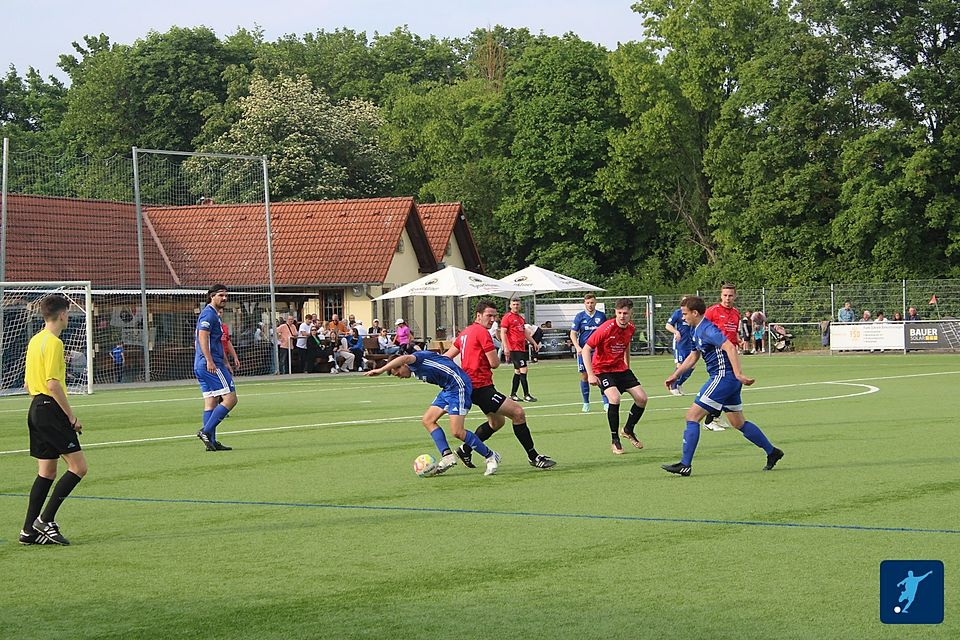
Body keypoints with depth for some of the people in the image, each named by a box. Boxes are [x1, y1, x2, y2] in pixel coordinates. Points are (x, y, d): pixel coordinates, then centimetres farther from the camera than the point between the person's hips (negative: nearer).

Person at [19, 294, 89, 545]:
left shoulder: (34, 340, 15)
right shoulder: (53, 343, -14)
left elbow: (28, 382, 20)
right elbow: (53, 384, -20)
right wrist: (71, 416, -15)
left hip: (36, 409, 10)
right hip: (51, 409, -10)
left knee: (46, 472, 12)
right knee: (78, 467, -6)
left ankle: (29, 529, 9)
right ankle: (46, 520, -9)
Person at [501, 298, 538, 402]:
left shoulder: (521, 318, 18)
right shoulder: (507, 317, -6)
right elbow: (502, 333, -11)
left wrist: (533, 342, 22)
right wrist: (505, 347, -19)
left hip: (522, 348, 9)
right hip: (514, 349, -9)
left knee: (518, 371, 11)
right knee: (523, 370, -12)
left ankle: (513, 395, 17)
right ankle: (526, 395, -10)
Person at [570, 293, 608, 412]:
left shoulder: (601, 316, 4)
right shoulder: (580, 316, 1)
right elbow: (573, 333, 0)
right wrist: (577, 347, -14)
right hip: (583, 350, 0)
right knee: (584, 376, 3)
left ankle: (606, 402, -4)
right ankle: (586, 403, 15)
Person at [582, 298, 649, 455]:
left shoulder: (631, 328, -3)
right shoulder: (606, 329, -23)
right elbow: (586, 349, -19)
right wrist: (590, 374, -25)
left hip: (621, 368, 6)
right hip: (603, 369, -6)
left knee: (642, 398, -2)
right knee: (614, 398, -29)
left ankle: (628, 430, 25)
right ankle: (615, 440, -13)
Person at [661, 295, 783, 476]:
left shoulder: (707, 330, -16)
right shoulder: (697, 331, 16)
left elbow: (730, 348, -27)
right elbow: (693, 356, 28)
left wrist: (738, 374, -32)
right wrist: (675, 375, 23)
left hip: (723, 377, -10)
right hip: (728, 380, 10)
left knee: (692, 416, -9)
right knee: (738, 423, 18)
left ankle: (685, 465, -11)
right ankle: (772, 452, 25)